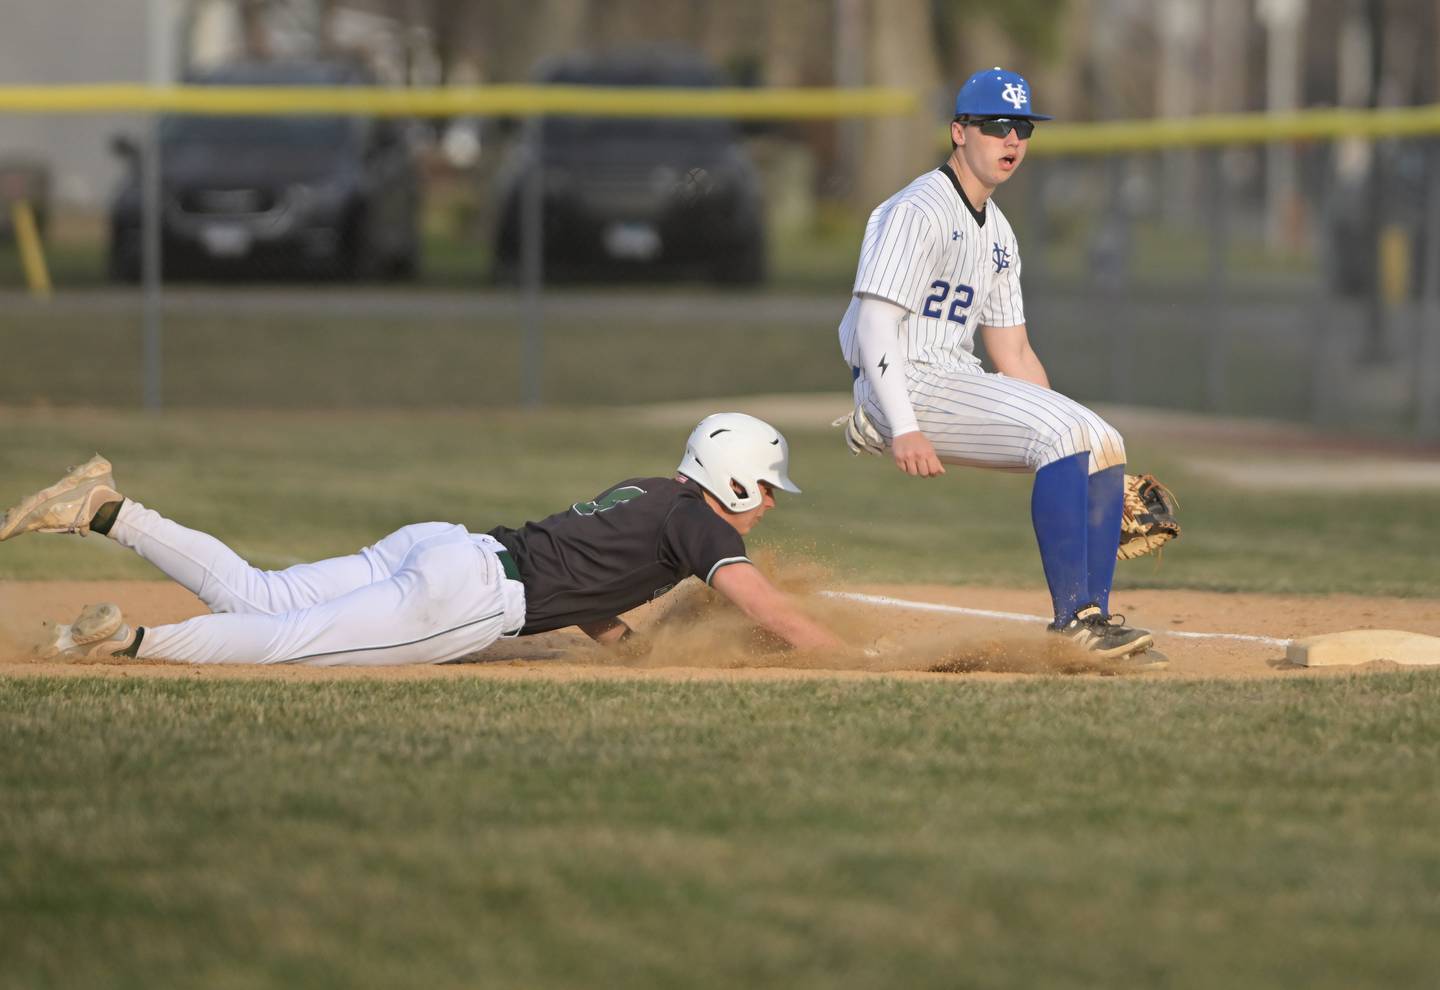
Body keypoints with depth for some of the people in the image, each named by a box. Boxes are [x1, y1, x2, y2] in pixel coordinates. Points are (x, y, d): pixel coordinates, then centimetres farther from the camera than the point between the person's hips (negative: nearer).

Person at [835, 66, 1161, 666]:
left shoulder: (997, 234, 18)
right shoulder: (917, 212, -11)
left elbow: (1015, 357, 20)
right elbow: (872, 326, -20)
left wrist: (1083, 451, 12)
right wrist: (904, 430, -29)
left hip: (959, 382, 10)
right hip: (904, 387, -10)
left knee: (1102, 443, -1)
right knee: (1064, 436, -24)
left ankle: (1092, 621, -2)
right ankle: (1071, 619, -26)